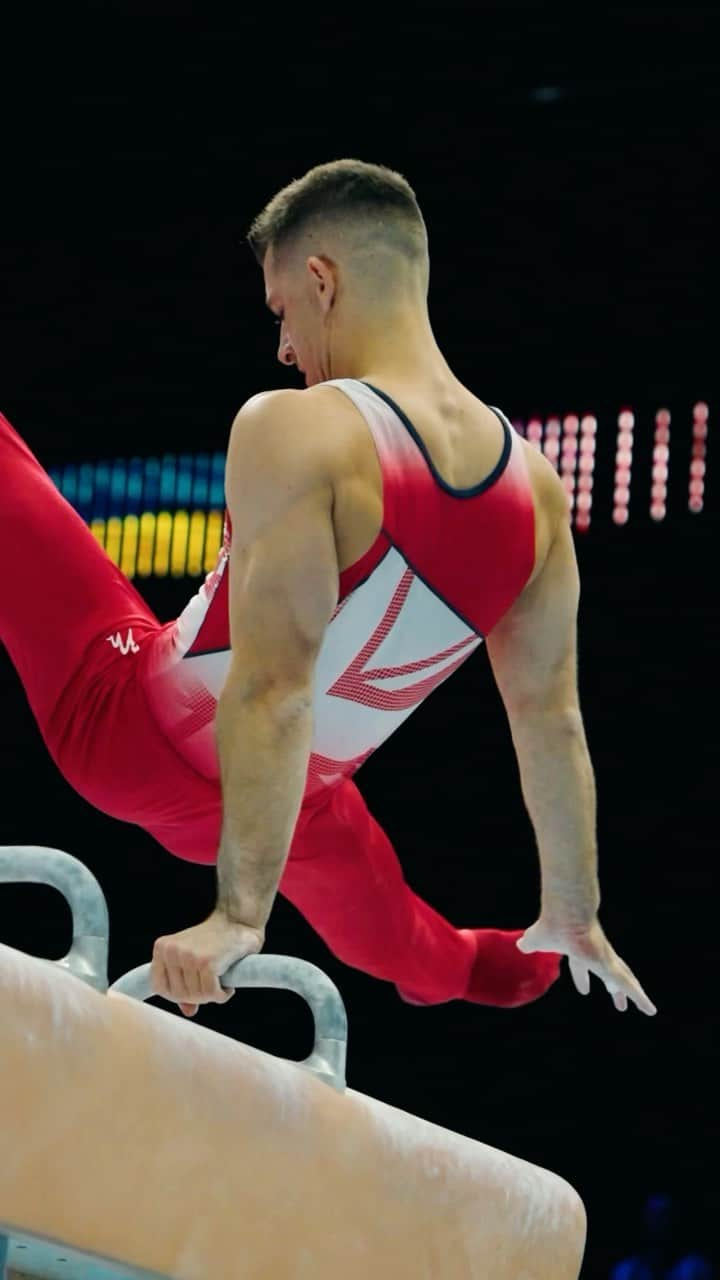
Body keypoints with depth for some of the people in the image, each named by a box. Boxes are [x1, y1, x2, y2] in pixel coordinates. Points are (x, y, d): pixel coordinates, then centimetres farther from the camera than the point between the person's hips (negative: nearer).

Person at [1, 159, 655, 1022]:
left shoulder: (295, 431, -28)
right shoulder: (533, 485, -6)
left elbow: (272, 692, -35)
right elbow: (550, 716, 2)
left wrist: (241, 912, -36)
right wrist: (573, 918, 13)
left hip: (129, 731, -7)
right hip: (302, 803, 7)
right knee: (396, 943, 37)